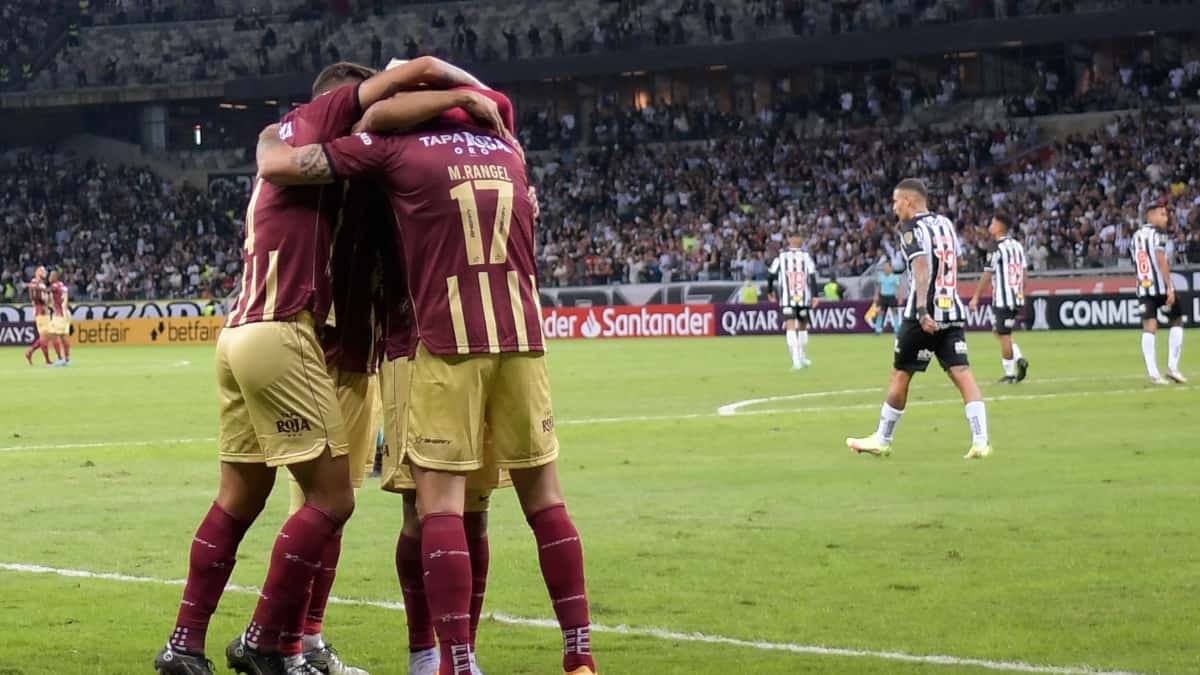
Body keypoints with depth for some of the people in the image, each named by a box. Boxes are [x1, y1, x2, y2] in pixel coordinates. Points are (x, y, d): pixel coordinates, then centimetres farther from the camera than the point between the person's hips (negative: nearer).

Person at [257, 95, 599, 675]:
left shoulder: (396, 146, 1)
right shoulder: (507, 148, 15)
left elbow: (277, 166, 2)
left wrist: (270, 139, 23)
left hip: (449, 341, -4)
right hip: (521, 337, 4)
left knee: (440, 503, -2)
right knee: (544, 497, 10)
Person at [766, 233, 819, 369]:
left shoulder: (781, 256, 5)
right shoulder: (806, 256, 4)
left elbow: (770, 275, 5)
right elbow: (812, 275, -5)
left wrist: (770, 291, 20)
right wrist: (814, 295, -6)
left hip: (787, 298, -1)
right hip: (804, 297, 1)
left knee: (791, 327, -9)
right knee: (803, 326, 20)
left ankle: (796, 359, -25)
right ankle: (803, 357, 30)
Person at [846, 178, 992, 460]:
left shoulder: (912, 229, -8)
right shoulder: (946, 223, 14)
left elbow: (922, 266, -21)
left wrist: (922, 309, -29)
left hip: (925, 317, -6)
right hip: (953, 312, 6)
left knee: (900, 375, 7)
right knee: (962, 374, -2)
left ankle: (882, 440, 18)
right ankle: (980, 441, -14)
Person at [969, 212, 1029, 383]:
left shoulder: (998, 250, -14)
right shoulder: (1018, 246, 8)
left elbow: (987, 276, -11)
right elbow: (1023, 272, 13)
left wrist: (976, 297, -3)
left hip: (1002, 300, -7)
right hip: (1017, 298, 7)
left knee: (1004, 336, 1)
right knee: (999, 331, 20)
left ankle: (1010, 374, 4)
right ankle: (1019, 358, 4)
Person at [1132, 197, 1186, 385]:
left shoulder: (1136, 236, 16)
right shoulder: (1157, 233, -7)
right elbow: (1161, 261, -16)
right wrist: (1170, 288, -19)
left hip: (1143, 287, 6)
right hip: (1161, 286, -6)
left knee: (1149, 327, 0)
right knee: (1176, 321, 10)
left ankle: (1153, 373, -8)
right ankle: (1172, 366, 1)